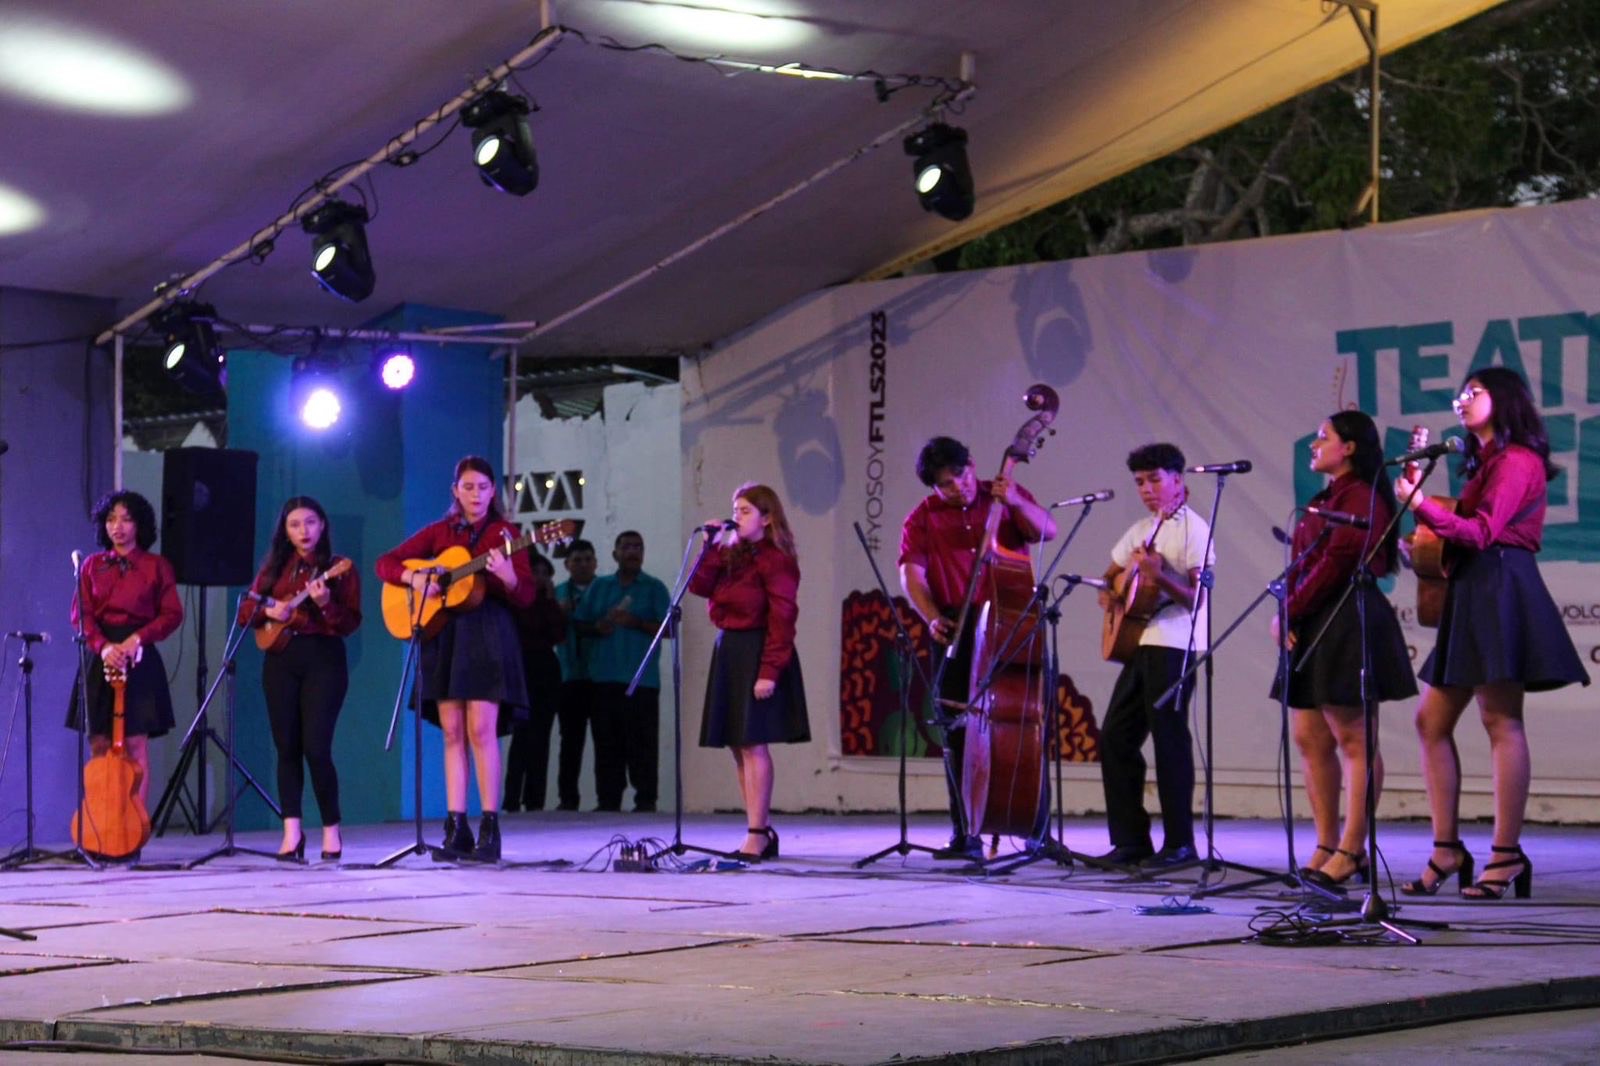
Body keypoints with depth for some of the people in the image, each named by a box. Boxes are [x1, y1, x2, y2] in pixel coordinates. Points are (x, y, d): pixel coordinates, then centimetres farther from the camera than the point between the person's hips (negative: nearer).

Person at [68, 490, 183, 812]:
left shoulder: (157, 566, 4)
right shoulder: (92, 565, 9)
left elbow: (172, 615, 0)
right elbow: (81, 614, 2)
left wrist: (138, 638, -15)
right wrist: (103, 646, -16)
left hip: (139, 659, -2)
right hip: (100, 658, 2)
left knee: (136, 743, -6)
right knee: (99, 745, 1)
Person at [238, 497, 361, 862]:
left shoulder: (339, 569, 2)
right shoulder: (275, 568, 13)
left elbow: (351, 624, -5)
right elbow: (245, 612, 13)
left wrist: (325, 603, -22)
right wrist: (268, 608, -7)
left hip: (323, 658, -4)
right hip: (280, 658, 4)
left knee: (316, 747, -10)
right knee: (287, 746, 1)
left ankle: (331, 830, 1)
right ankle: (292, 830, 3)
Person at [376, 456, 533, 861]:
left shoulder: (505, 533, 3)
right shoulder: (439, 532, 12)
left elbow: (525, 598, -2)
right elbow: (386, 563, 12)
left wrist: (509, 577, -24)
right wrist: (413, 578, -7)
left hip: (488, 633, -3)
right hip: (443, 632, 3)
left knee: (481, 729, -11)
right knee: (452, 731, 1)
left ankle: (490, 828, -10)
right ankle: (456, 828, 1)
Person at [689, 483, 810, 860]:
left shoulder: (775, 560, -9)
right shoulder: (730, 554, 15)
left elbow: (781, 619, -15)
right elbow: (700, 586, 4)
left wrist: (770, 670, -22)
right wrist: (712, 546, -4)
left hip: (756, 652, -8)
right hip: (728, 650, 8)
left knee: (752, 743, -11)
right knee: (738, 745, 9)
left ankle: (756, 836, -11)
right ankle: (764, 830, 15)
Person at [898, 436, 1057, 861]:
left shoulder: (1003, 497, 8)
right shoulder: (923, 519, 7)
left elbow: (1048, 531, -3)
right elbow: (912, 575, -2)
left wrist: (1015, 502, -19)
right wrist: (933, 619, -17)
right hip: (958, 632, 1)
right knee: (959, 731, 1)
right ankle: (965, 834, 6)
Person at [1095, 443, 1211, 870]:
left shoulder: (1193, 529, -6)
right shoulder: (1141, 530, 18)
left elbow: (1196, 597, -14)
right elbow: (1111, 574, 29)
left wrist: (1158, 576, -28)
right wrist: (1107, 594, 7)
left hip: (1174, 646, -9)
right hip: (1139, 641, 9)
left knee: (1169, 740, -7)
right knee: (1114, 736, 5)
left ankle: (1179, 843, -2)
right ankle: (1130, 839, 10)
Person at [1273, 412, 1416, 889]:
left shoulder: (1361, 496, -9)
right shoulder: (1326, 500, 21)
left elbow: (1336, 564, -16)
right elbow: (1303, 565, 17)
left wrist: (1291, 613, -11)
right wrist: (1287, 615, 1)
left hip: (1348, 623, -10)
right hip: (1314, 627, 10)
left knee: (1353, 739, -8)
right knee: (1310, 738, 8)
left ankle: (1352, 850, -9)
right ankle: (1327, 846, 11)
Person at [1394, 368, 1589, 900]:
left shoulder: (1517, 460, -7)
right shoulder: (1486, 462, 22)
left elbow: (1481, 533, -16)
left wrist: (1423, 504, -21)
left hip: (1500, 591, -10)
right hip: (1471, 595, 10)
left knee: (1500, 720, -10)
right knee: (1431, 721, 7)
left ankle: (1507, 856, -9)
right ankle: (1447, 849, 9)